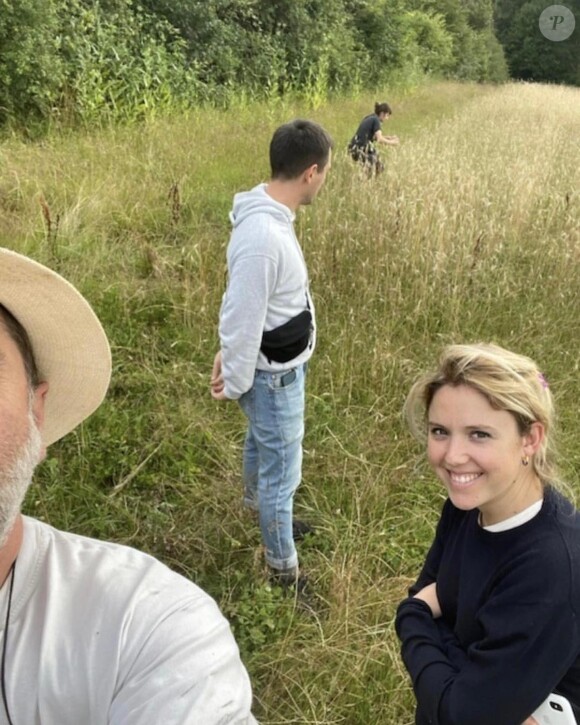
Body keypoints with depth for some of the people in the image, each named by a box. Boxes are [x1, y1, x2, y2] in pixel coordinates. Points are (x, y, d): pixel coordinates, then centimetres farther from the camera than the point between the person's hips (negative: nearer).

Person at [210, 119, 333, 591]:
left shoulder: (269, 215, -1)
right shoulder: (263, 237, -34)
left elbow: (244, 310, 7)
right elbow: (243, 318, -26)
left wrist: (228, 353, 10)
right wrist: (235, 384, -14)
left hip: (281, 366, 10)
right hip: (274, 375, -10)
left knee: (261, 444, 31)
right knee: (282, 471, 7)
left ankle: (258, 508, 59)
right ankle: (284, 571, 28)